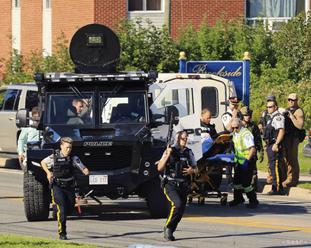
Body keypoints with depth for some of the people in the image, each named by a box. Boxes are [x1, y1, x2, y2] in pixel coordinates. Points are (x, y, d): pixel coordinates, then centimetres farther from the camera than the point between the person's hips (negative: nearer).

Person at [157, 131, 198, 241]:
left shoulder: (189, 153, 9)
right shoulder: (170, 151, -3)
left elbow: (196, 169, 17)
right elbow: (160, 168, -9)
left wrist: (192, 170, -7)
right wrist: (167, 155, -21)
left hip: (183, 186, 5)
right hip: (171, 184, -5)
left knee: (180, 211, 4)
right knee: (177, 204, -26)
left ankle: (169, 232, 21)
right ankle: (168, 227, -8)